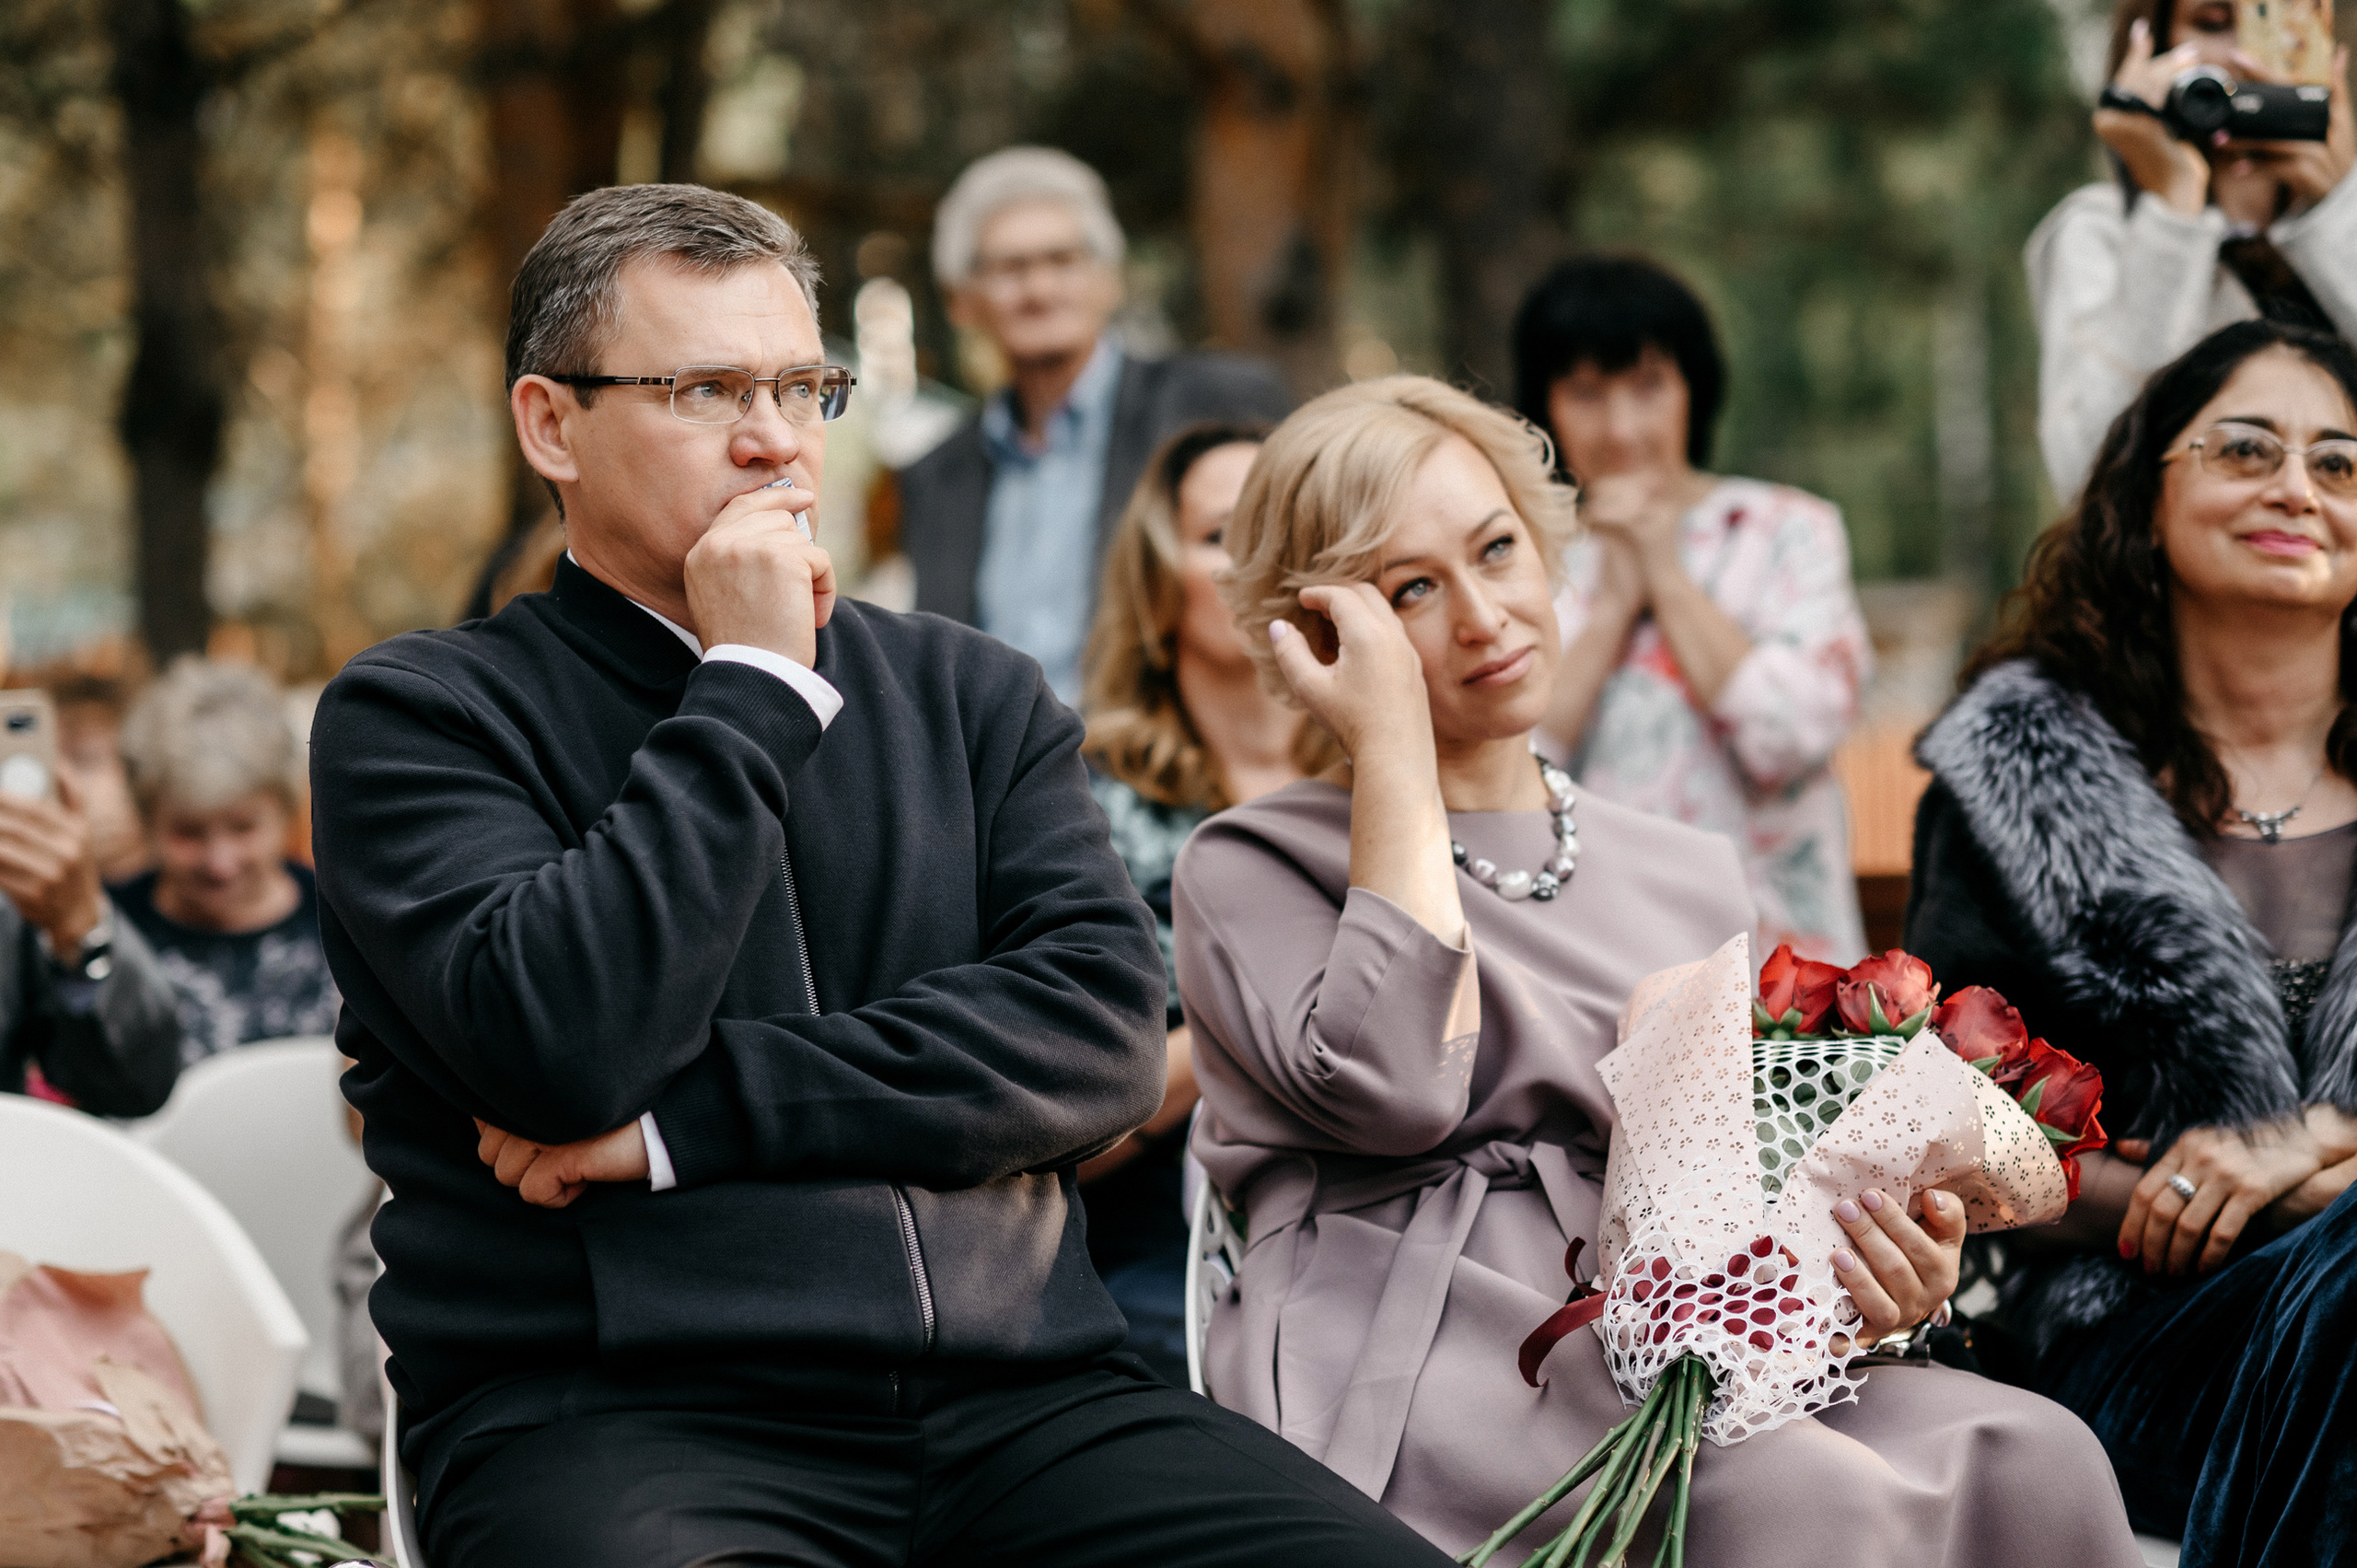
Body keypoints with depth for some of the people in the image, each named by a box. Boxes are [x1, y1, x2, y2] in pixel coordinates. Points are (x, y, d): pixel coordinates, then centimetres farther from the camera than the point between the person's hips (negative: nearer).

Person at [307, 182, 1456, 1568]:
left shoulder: (977, 699, 19)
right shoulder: (415, 716, 7)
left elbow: (1103, 1030, 3)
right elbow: (558, 1048, -10)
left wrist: (683, 1116, -5)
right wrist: (753, 685, -4)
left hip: (1017, 1400, 4)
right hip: (618, 1413, -4)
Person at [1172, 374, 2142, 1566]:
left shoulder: (1689, 876, 24)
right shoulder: (1251, 869, 8)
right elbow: (1391, 1089, -12)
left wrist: (1882, 1264, -1)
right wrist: (1393, 742, -1)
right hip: (1416, 1373, -5)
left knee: (2030, 1461, -25)